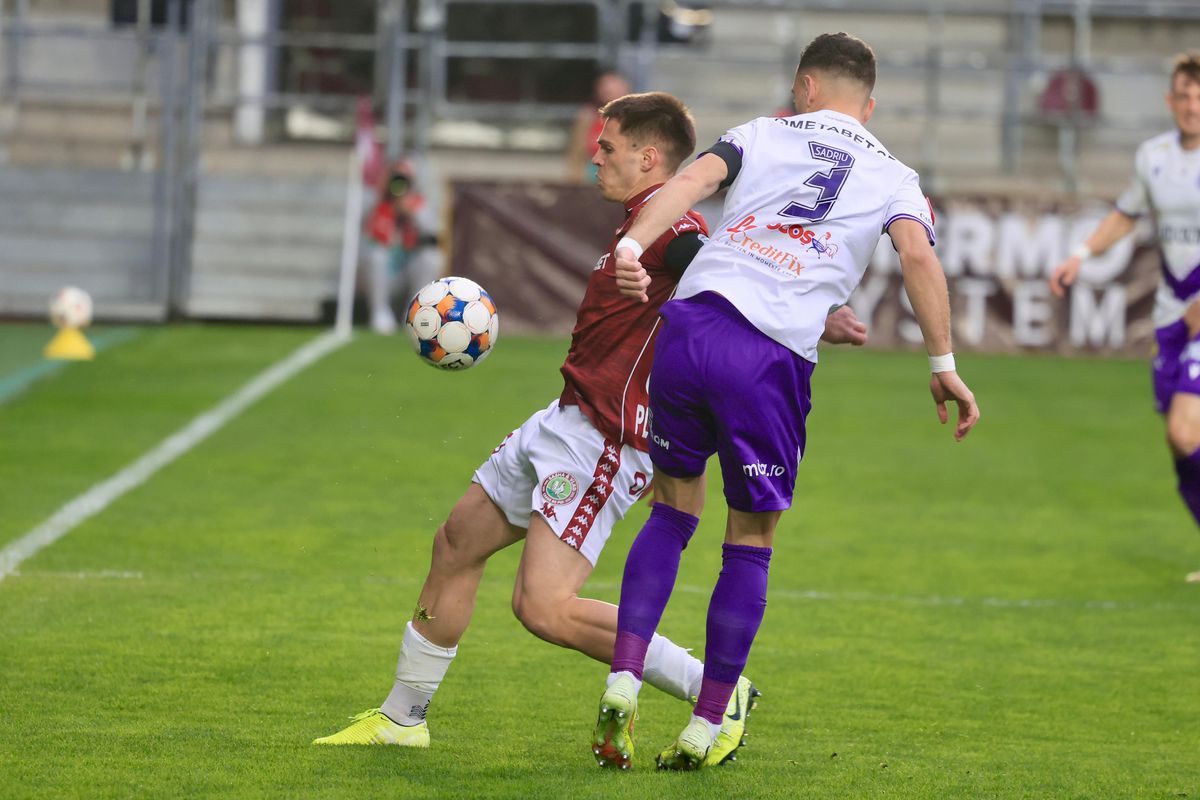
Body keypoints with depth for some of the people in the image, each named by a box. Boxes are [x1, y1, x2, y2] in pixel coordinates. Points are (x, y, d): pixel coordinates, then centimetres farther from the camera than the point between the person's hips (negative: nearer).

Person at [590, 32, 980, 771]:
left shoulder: (764, 134, 20)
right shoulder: (893, 176, 18)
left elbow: (695, 179, 1)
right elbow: (918, 253, -2)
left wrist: (632, 245, -14)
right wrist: (943, 364, -3)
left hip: (691, 323, 2)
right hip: (774, 358, -2)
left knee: (674, 509, 20)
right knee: (751, 542, 13)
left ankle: (622, 686, 7)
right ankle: (704, 731, 14)